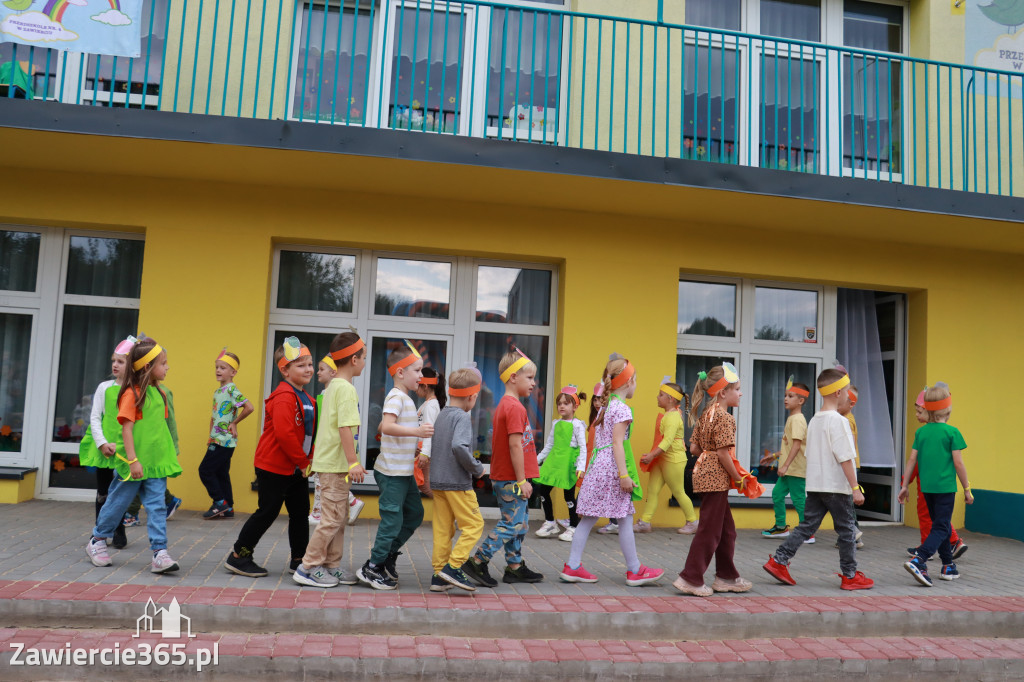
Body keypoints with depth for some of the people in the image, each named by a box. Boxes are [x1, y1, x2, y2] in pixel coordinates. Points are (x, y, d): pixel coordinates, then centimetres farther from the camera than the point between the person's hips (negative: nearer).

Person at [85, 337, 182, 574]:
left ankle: (159, 553, -2)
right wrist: (132, 460, -20)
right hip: (134, 463, -6)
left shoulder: (159, 393, 11)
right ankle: (97, 541, 33)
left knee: (157, 506, -1)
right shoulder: (132, 393, -11)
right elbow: (126, 428, -15)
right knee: (118, 502, 11)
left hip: (156, 461, 6)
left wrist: (171, 454, 19)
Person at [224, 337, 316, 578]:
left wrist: (307, 459, 5)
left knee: (300, 512, 13)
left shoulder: (306, 399, 11)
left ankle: (299, 559, 25)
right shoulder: (284, 397, -19)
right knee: (267, 512, 0)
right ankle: (238, 556, 15)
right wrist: (302, 461, -19)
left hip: (296, 468, 9)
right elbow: (284, 434, -27)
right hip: (274, 467, -9)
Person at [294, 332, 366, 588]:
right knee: (332, 518, -3)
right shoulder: (346, 388, -15)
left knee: (339, 518, 15)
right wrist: (354, 462, -21)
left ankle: (331, 566, 21)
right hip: (336, 464, -10)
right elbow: (345, 428, -22)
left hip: (333, 462, 10)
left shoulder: (333, 386, 15)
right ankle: (308, 568, 4)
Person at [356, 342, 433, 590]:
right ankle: (372, 568, 9)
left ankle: (388, 554, 27)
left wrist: (412, 444, 26)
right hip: (392, 472, -10)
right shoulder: (396, 397, -16)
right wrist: (416, 431, -38)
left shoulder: (405, 398, 15)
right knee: (392, 520, -4)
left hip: (404, 472, 10)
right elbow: (387, 426, -31)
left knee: (415, 513, 15)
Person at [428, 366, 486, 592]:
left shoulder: (441, 415, 12)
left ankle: (439, 576, 13)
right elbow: (459, 447, -29)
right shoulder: (462, 418, -14)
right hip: (458, 483, -8)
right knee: (473, 524, 2)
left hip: (437, 481, 8)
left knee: (443, 529, 11)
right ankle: (453, 567, -5)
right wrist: (477, 469, -16)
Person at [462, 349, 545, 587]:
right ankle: (477, 562, 0)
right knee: (512, 524, -4)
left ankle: (515, 567, 24)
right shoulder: (515, 407, -16)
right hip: (512, 479, -10)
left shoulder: (503, 405, 14)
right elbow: (515, 445, -21)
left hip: (503, 477, 10)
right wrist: (522, 480, -18)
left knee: (520, 523, 16)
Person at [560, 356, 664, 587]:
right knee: (625, 520, 2)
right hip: (612, 467, -9)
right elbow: (617, 443, -16)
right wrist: (624, 474, -18)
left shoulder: (605, 407, 16)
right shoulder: (622, 408, -11)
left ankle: (572, 567, 9)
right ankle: (635, 571, 13)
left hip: (597, 466, 9)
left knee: (589, 518, 8)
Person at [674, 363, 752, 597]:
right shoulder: (724, 417, -15)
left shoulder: (704, 415, 12)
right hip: (715, 478, -10)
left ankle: (726, 577, 26)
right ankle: (690, 578, 3)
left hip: (704, 472, 10)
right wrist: (738, 478, -10)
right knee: (709, 530, -2)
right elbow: (723, 453, -19)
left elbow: (694, 448, 11)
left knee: (726, 529, 17)